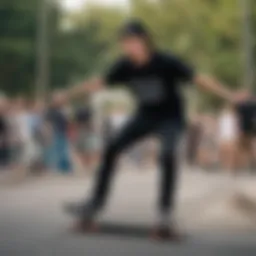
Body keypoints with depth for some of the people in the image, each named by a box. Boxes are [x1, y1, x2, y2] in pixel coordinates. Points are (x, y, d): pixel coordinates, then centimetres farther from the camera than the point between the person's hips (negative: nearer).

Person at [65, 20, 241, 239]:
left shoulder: (166, 62, -26)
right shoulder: (125, 65, -15)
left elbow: (199, 79, -30)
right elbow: (99, 83, 0)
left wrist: (230, 96, -40)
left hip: (171, 117, -4)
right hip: (145, 115, 4)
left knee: (168, 155, -29)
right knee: (112, 149, -6)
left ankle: (166, 217, -23)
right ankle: (94, 206, 5)